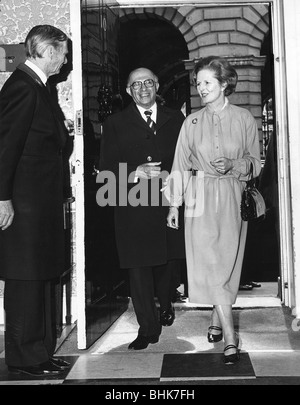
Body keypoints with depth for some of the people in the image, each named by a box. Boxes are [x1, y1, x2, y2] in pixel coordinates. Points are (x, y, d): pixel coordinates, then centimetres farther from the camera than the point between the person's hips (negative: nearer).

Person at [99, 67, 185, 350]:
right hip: (133, 208, -2)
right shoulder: (115, 124, 5)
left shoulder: (175, 120, 12)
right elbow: (106, 168, 0)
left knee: (167, 262, 13)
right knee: (138, 268, 0)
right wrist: (136, 173, -16)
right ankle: (147, 328, 13)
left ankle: (165, 304, 43)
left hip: (169, 203, 2)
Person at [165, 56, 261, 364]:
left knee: (228, 263, 5)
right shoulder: (192, 122, 5)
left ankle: (217, 322, 24)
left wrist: (233, 165, -14)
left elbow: (255, 163, 6)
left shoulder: (244, 119, 2)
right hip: (200, 197, 0)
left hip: (232, 197, 0)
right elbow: (181, 165, 6)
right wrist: (174, 205, 3)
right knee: (211, 264, -8)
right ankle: (230, 339, -7)